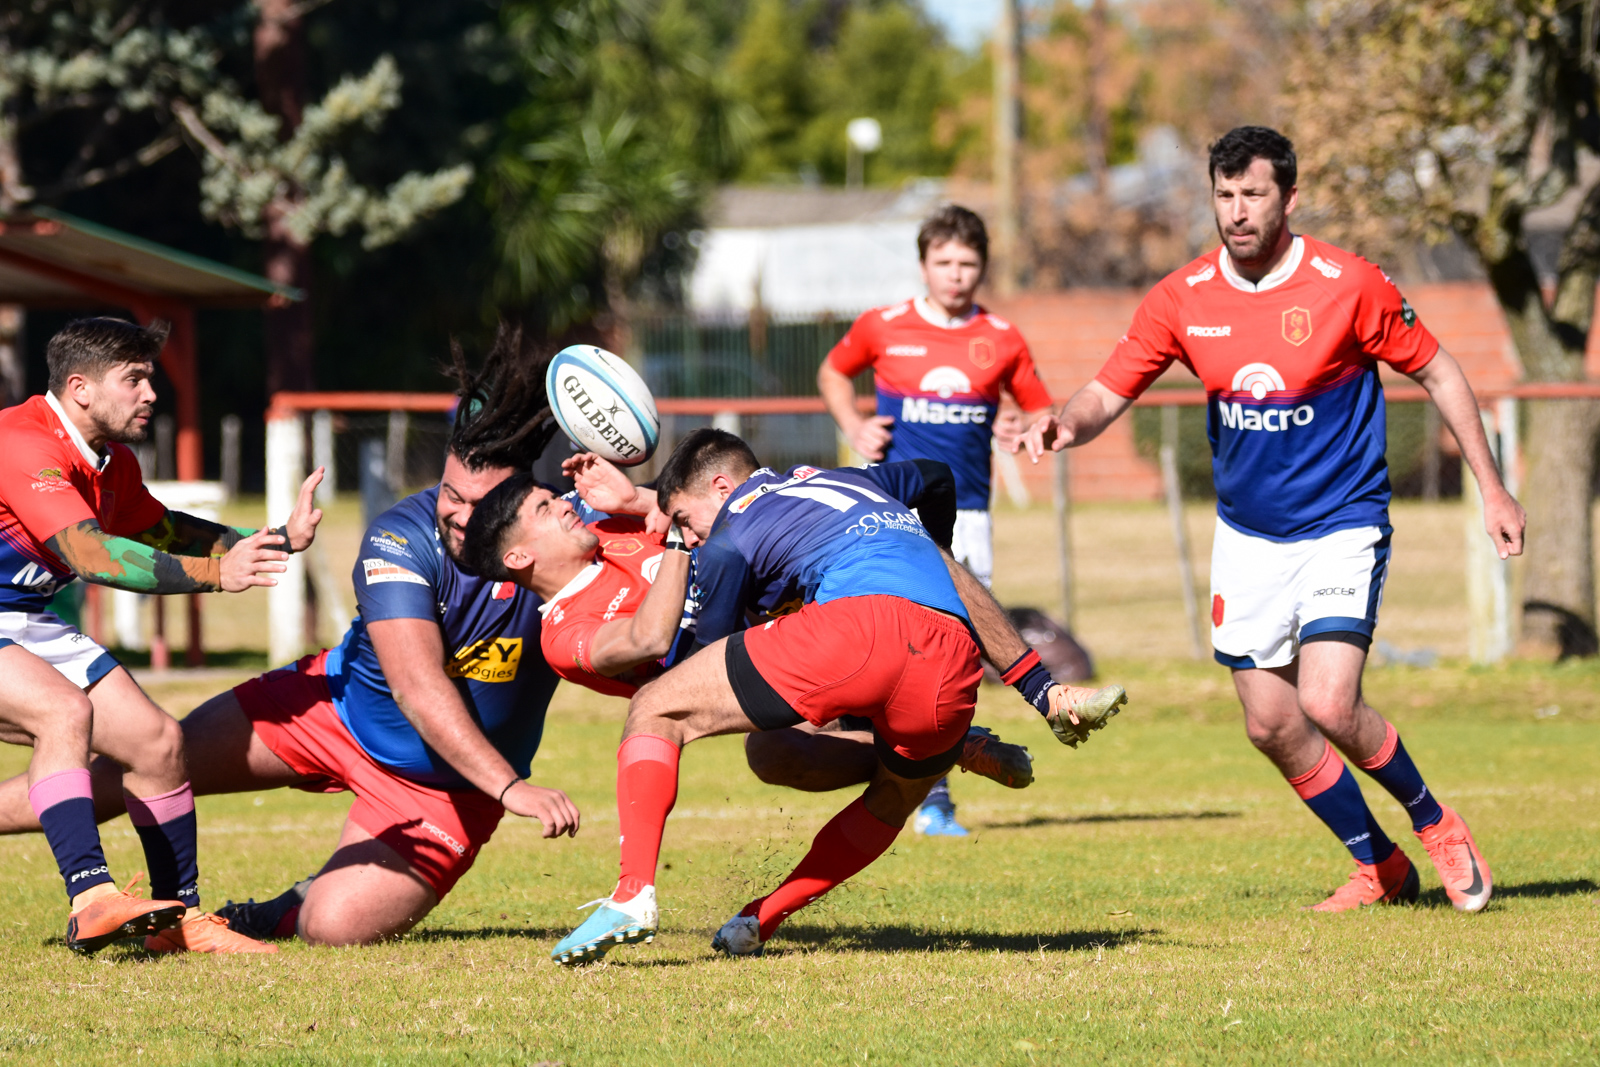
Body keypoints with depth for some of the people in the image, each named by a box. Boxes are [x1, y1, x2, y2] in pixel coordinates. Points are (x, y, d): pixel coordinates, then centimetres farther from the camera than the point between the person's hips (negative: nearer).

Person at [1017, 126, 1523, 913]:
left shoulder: (1349, 285, -14)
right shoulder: (1181, 300, -5)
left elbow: (1437, 374, -2)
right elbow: (1108, 393, -3)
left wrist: (1493, 491, -1)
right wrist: (1066, 424, -27)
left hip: (1341, 527, -4)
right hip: (1247, 537, 4)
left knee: (1327, 704, -20)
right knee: (1271, 724, 3)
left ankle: (1434, 826, 6)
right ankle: (1379, 865, 22)